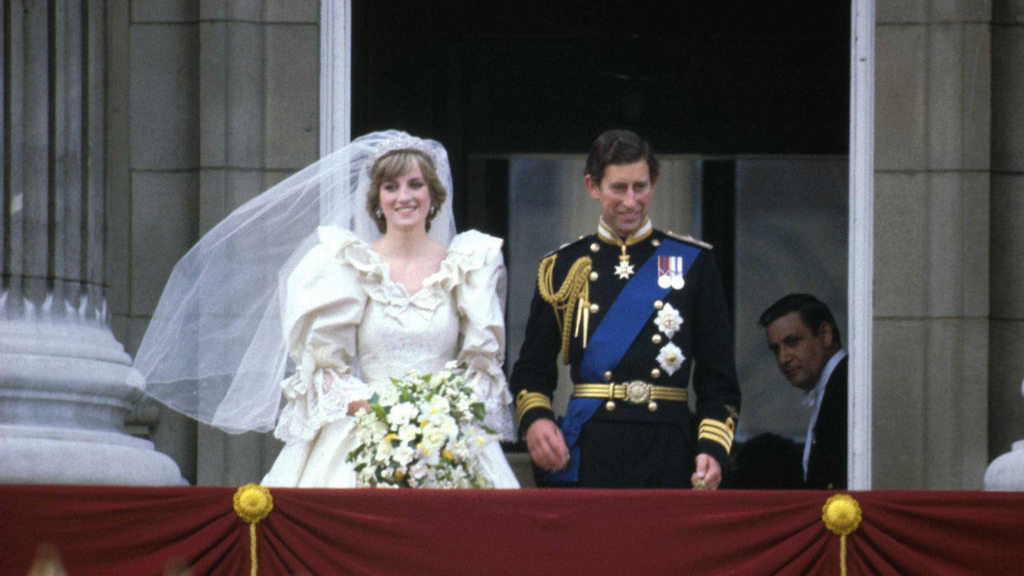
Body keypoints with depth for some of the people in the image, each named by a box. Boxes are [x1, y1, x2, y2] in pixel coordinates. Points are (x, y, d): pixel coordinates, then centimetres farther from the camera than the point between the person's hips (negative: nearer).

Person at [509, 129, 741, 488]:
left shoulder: (692, 263, 8)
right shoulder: (562, 269, 10)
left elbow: (718, 378, 7)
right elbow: (532, 369, 12)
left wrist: (712, 448, -7)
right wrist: (535, 419, -9)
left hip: (669, 458, 0)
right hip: (587, 458, 0)